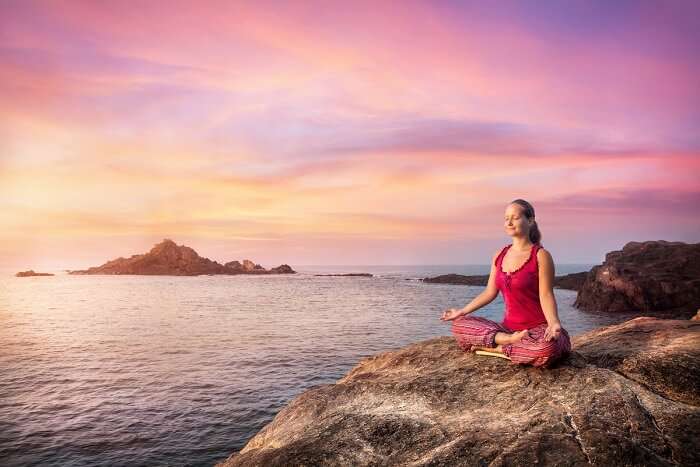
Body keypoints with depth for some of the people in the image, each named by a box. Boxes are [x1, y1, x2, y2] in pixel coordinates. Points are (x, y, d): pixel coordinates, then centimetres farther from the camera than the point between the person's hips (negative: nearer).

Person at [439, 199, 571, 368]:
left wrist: (554, 323, -32)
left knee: (547, 348, -39)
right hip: (509, 326, 5)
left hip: (537, 328, -5)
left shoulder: (541, 256, -9)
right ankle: (510, 340, -18)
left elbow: (546, 296, -14)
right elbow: (490, 292, 11)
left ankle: (498, 348, -16)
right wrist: (462, 311, 11)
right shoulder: (499, 255, 7)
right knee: (459, 325, -7)